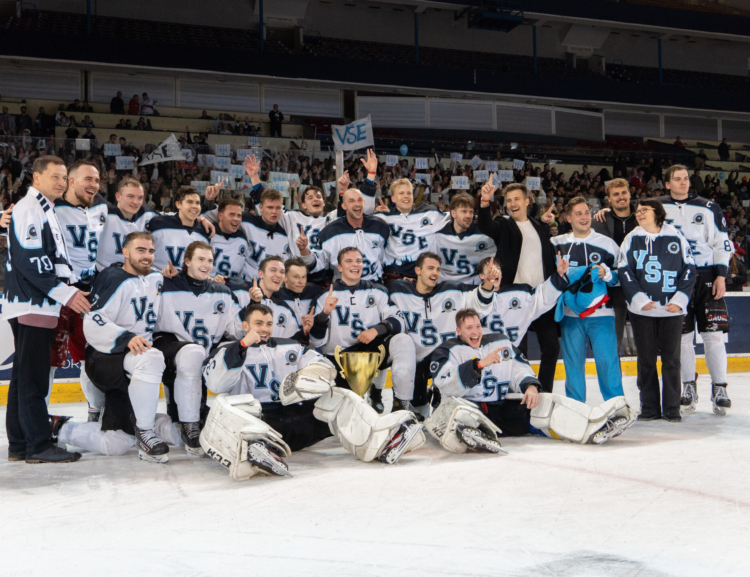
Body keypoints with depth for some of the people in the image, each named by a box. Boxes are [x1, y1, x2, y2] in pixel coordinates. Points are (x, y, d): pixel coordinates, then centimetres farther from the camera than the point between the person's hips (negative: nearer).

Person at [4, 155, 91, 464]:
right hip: (30, 306, -10)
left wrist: (70, 289, 21)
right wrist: (65, 293, -19)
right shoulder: (28, 209, -10)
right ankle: (39, 445, -6)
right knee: (33, 375, -8)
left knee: (25, 375, 11)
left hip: (40, 305, 10)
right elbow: (29, 260, -20)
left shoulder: (47, 212, 22)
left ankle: (19, 444, 17)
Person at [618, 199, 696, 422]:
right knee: (646, 359, 4)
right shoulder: (632, 239, 6)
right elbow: (624, 271, 0)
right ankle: (649, 408, 12)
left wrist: (680, 299, -6)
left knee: (671, 358, 3)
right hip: (642, 311, 1)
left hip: (672, 310, -1)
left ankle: (671, 408, 10)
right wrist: (639, 299, -11)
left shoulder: (676, 237, 5)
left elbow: (689, 269, 4)